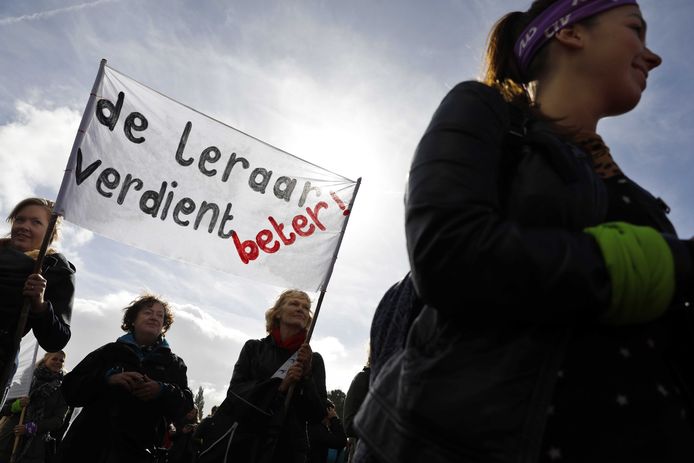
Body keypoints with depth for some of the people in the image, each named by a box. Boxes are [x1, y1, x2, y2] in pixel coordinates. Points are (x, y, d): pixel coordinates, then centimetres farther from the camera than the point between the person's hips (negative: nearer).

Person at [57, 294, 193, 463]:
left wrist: (162, 392, -19)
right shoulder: (109, 352, 9)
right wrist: (107, 379, -15)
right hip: (89, 445, 0)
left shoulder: (173, 364, 11)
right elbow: (70, 389, 2)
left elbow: (185, 405, 0)